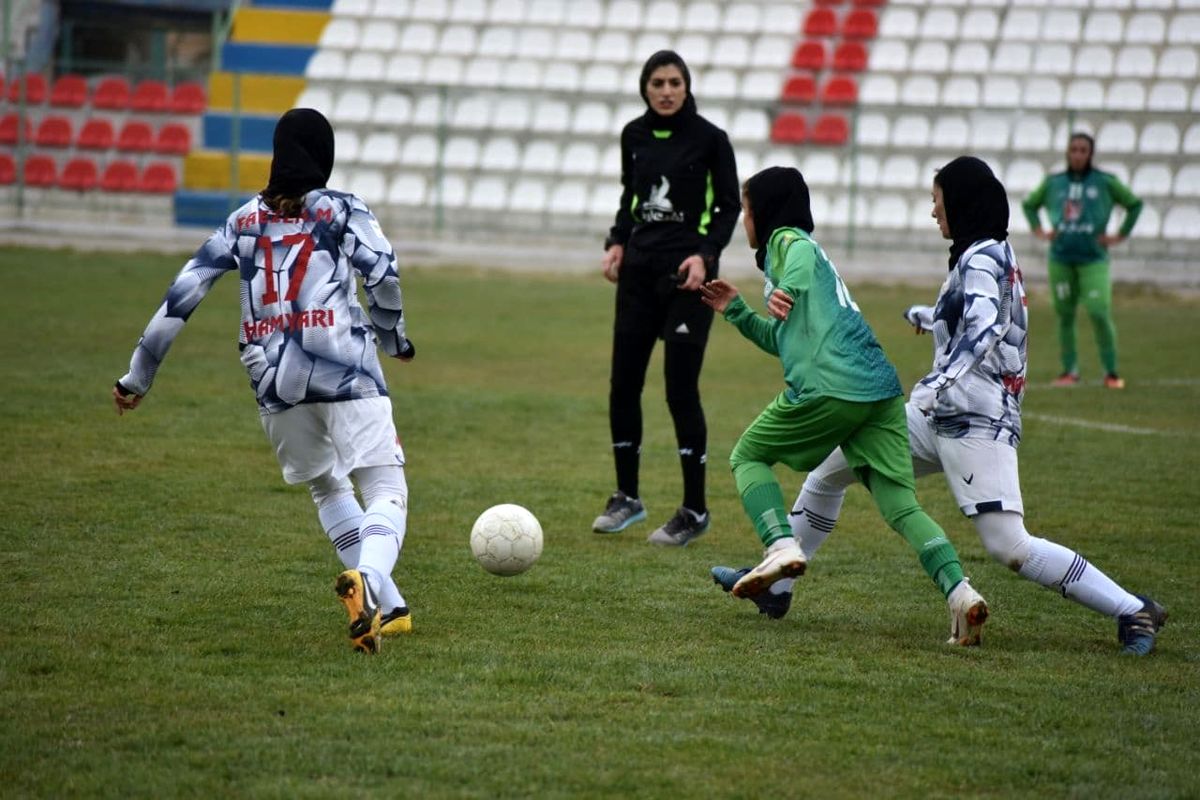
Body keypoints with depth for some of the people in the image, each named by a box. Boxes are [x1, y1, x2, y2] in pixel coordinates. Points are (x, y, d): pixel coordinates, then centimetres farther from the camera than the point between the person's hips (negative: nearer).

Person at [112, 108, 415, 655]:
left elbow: (183, 293, 12)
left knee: (328, 490, 24)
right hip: (345, 370, -4)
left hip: (274, 381, 4)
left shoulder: (243, 221, 17)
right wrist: (392, 336, 9)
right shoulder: (342, 211, 7)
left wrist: (139, 374, 16)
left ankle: (388, 608, 18)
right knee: (386, 493, -6)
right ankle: (367, 578, -38)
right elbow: (382, 271, -10)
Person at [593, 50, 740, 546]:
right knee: (623, 383, 5)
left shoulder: (709, 138, -7)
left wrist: (705, 254, -16)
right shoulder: (634, 135, 7)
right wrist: (617, 242, 5)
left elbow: (729, 206, -2)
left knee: (680, 389, -8)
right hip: (639, 268, 5)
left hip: (687, 273, -5)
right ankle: (627, 496, 20)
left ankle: (695, 510, 2)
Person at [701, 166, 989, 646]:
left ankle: (782, 547, -8)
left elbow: (804, 253, -20)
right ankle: (959, 591, -20)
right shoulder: (812, 250, 33)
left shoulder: (786, 239, 7)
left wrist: (788, 287, -37)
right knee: (901, 506, 1)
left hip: (829, 388, -8)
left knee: (748, 456, 13)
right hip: (881, 389, 8)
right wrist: (736, 311, 40)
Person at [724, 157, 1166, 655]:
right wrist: (930, 318, 53)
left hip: (979, 424, -10)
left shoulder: (982, 258, -12)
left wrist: (942, 380, -44)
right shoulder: (993, 256, 16)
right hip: (939, 416, 10)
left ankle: (1134, 612, -14)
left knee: (1011, 548, -20)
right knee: (829, 468, 14)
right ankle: (776, 582, 24)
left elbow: (984, 328, -30)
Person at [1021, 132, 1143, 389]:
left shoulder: (1106, 182, 0)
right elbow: (1029, 204, 24)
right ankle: (1070, 370, 17)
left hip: (1093, 260, -3)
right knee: (1064, 316, 5)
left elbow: (1134, 204, 11)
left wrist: (1121, 235, 5)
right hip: (1060, 259, 3)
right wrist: (1039, 231, 11)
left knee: (1099, 314, -13)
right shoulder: (1053, 182, 7)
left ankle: (1111, 372, -3)